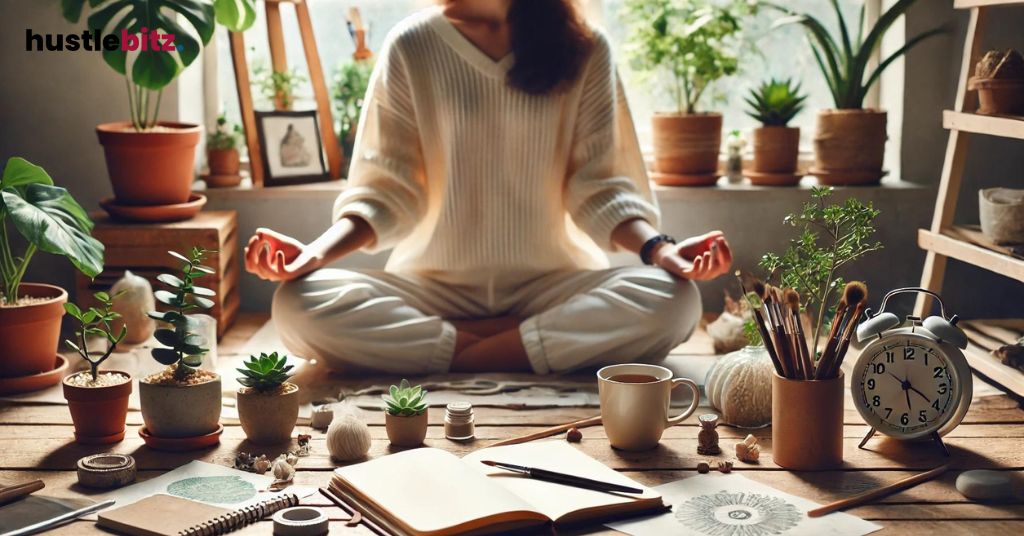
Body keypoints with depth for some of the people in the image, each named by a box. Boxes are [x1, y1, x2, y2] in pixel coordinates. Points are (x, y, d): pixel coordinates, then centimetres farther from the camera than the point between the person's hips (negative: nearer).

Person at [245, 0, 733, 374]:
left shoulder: (584, 53, -3)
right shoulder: (412, 47, -3)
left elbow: (597, 185, -2)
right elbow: (388, 186, -2)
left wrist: (656, 247, -21)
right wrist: (321, 249, -19)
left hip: (552, 283, 0)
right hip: (433, 283, 1)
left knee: (672, 300, -29)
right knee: (300, 304, -27)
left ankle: (457, 357, -17)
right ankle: (544, 343, -18)